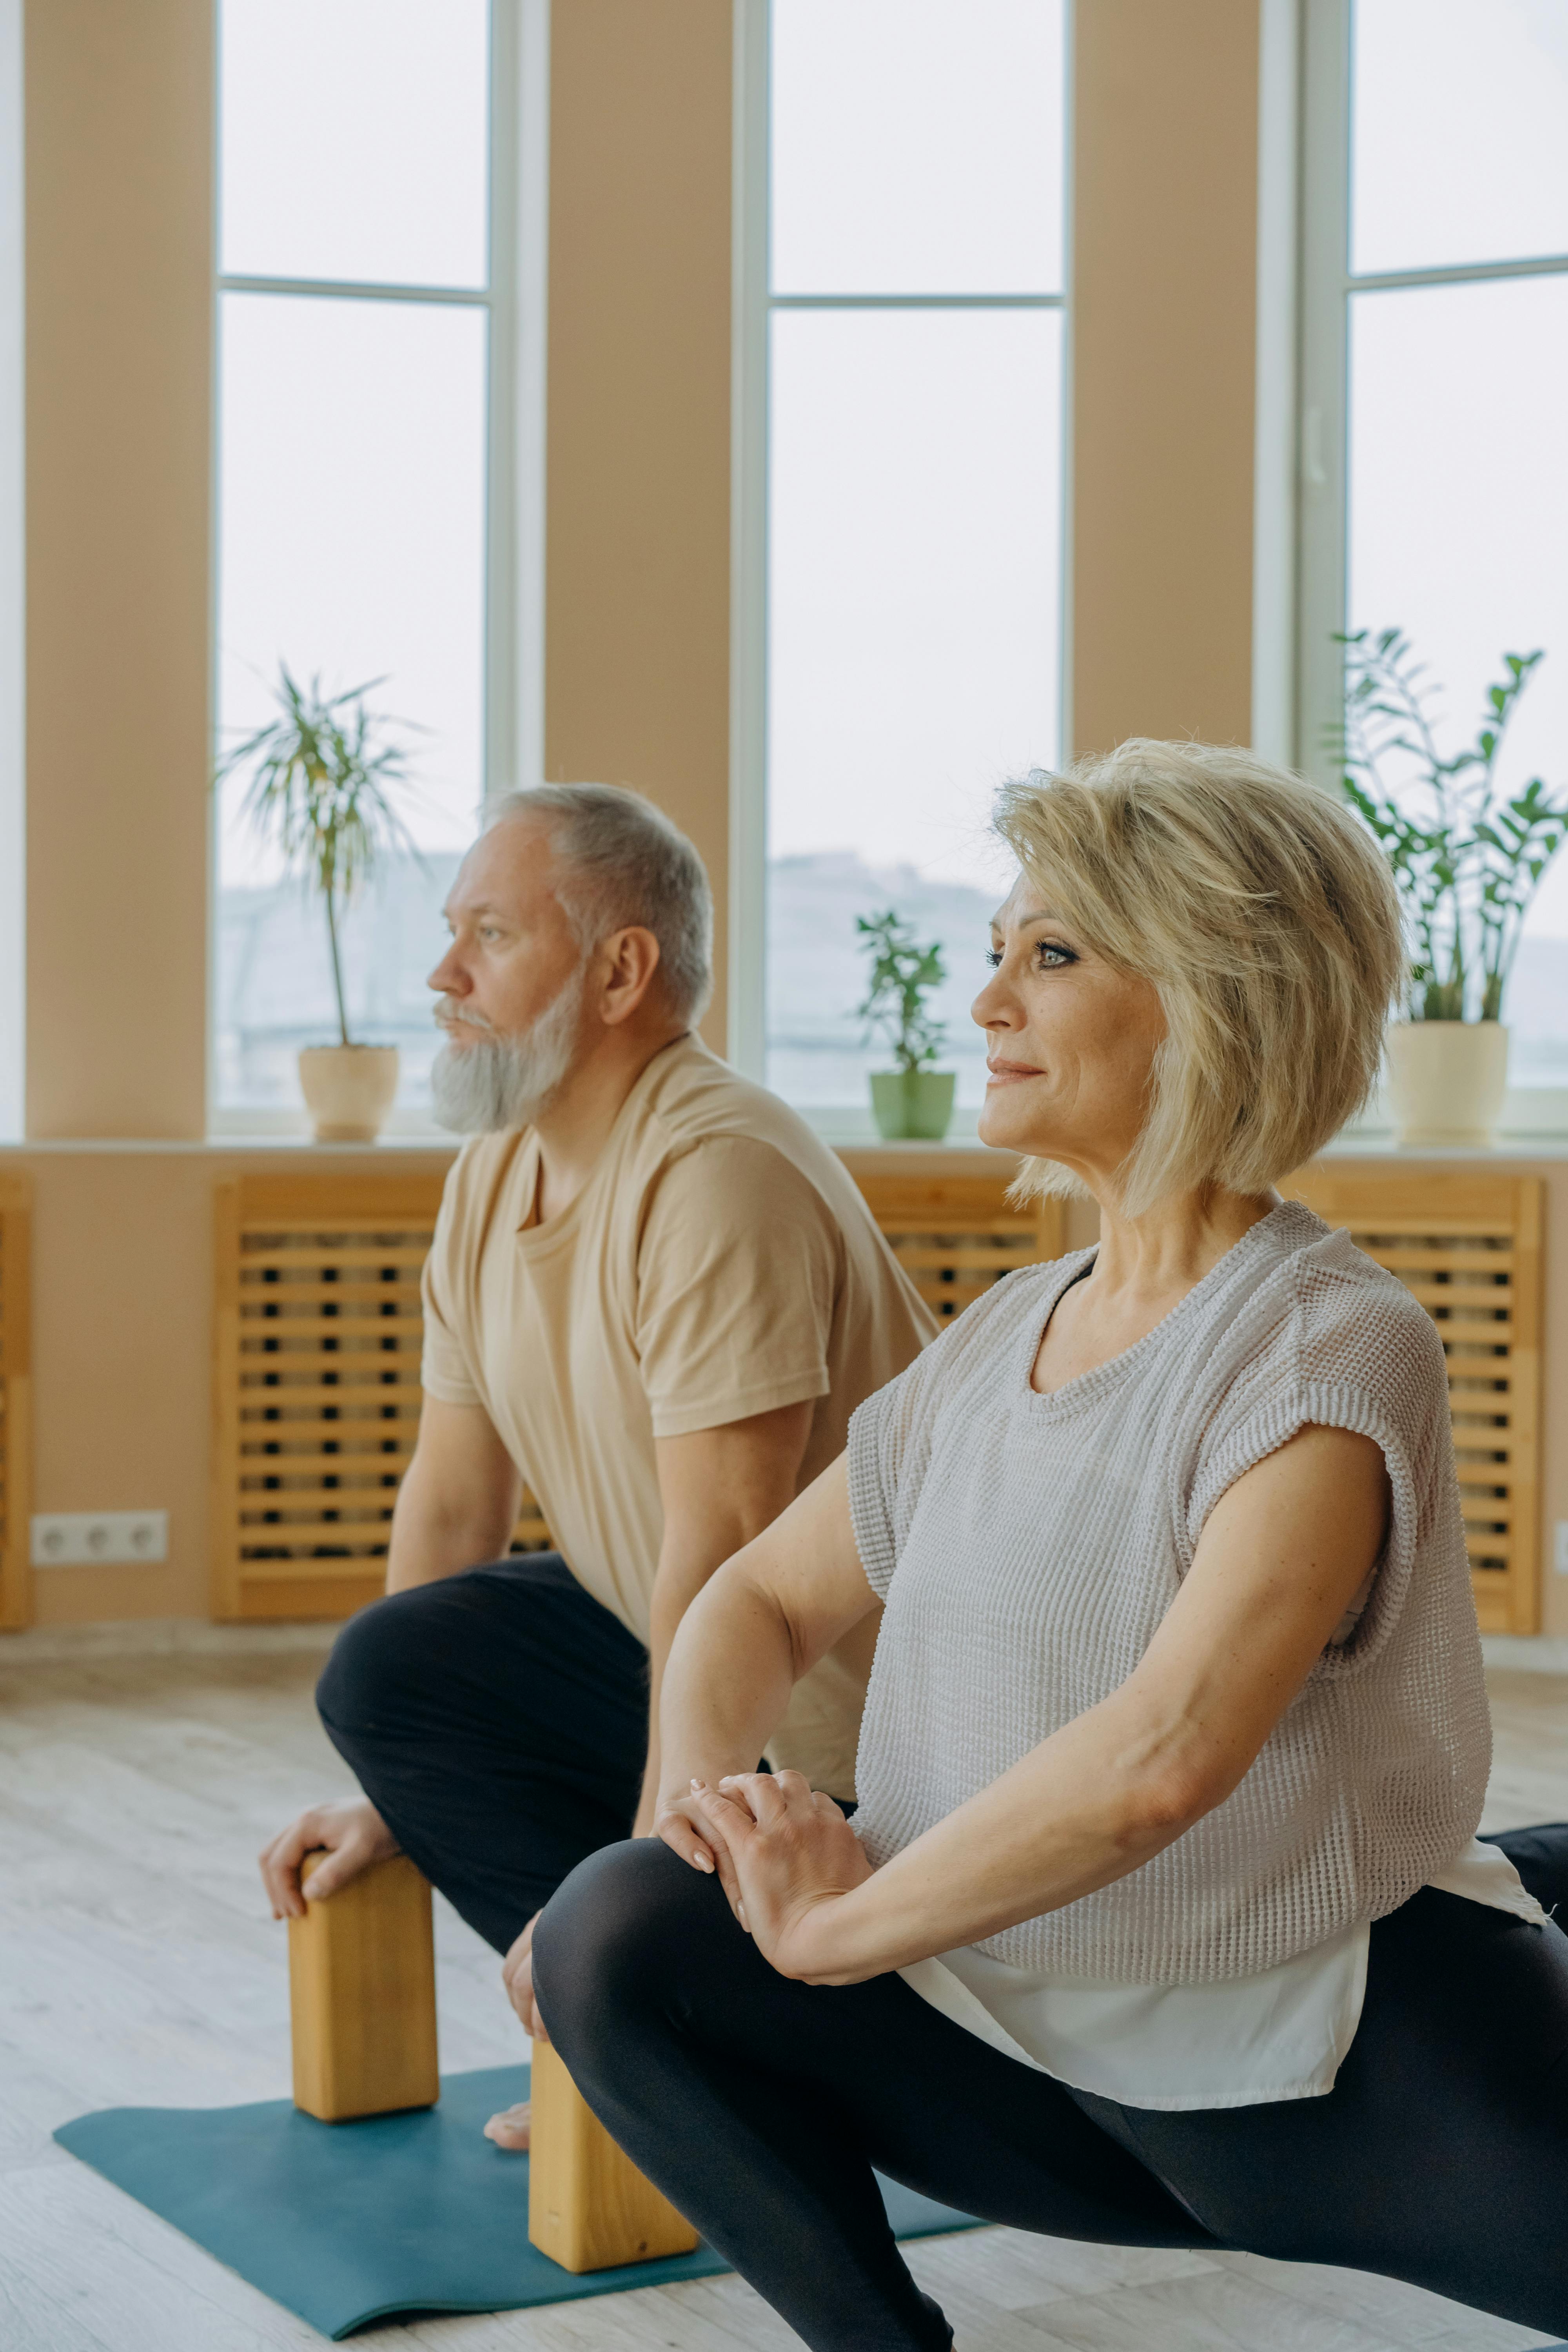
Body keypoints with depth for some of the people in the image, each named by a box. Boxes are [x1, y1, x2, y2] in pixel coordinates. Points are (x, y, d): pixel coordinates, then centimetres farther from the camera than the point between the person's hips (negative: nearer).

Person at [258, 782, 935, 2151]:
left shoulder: (716, 1175, -24)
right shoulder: (494, 1176, 5)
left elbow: (721, 1563, -26)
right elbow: (452, 1506, 9)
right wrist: (394, 1797, 9)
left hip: (850, 1710, -9)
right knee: (389, 1669, 2)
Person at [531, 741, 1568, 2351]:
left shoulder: (1328, 1349, -15)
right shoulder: (1000, 1339, 7)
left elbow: (1165, 1752, -27)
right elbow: (761, 1600, 15)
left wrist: (837, 1926, -18)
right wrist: (715, 1800, -6)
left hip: (1349, 2074, -5)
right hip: (1055, 2067, 6)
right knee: (617, 1931, -13)